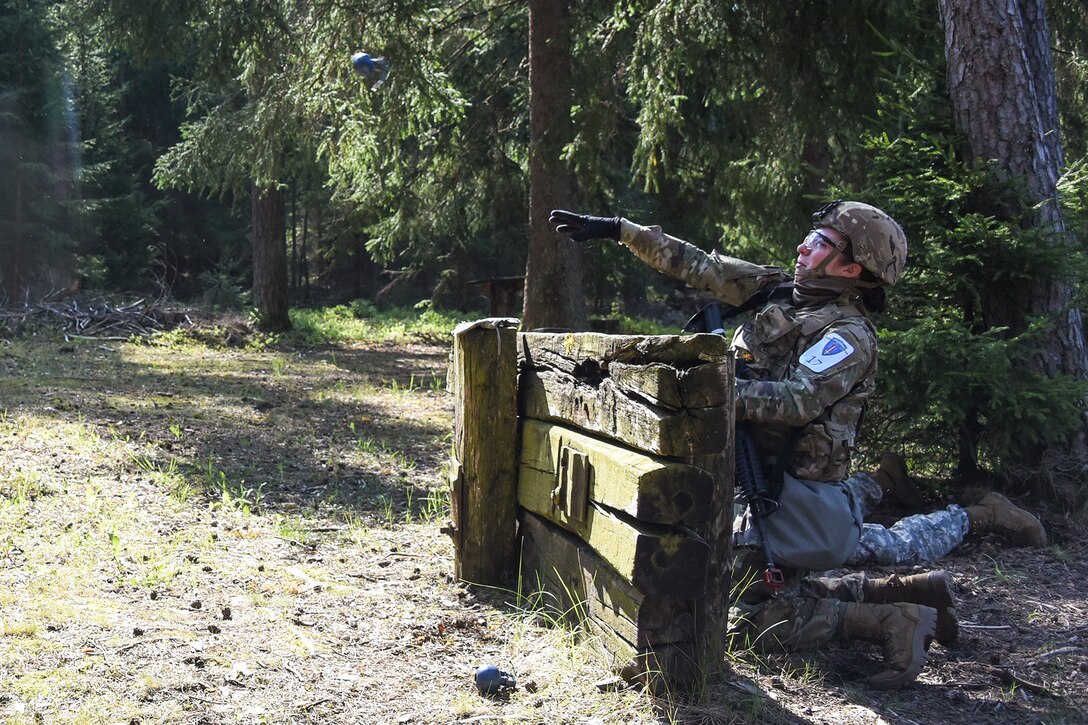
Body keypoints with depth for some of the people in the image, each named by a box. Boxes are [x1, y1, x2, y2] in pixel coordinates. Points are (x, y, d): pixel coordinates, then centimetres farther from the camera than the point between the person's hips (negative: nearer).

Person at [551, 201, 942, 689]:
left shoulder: (849, 336, -16)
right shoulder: (779, 291, 7)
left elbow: (799, 400, -32)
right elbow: (696, 266, 11)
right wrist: (617, 228, 9)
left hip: (794, 496, -9)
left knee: (759, 620, -9)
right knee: (773, 593, 19)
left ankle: (892, 621, -3)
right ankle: (912, 592, 20)